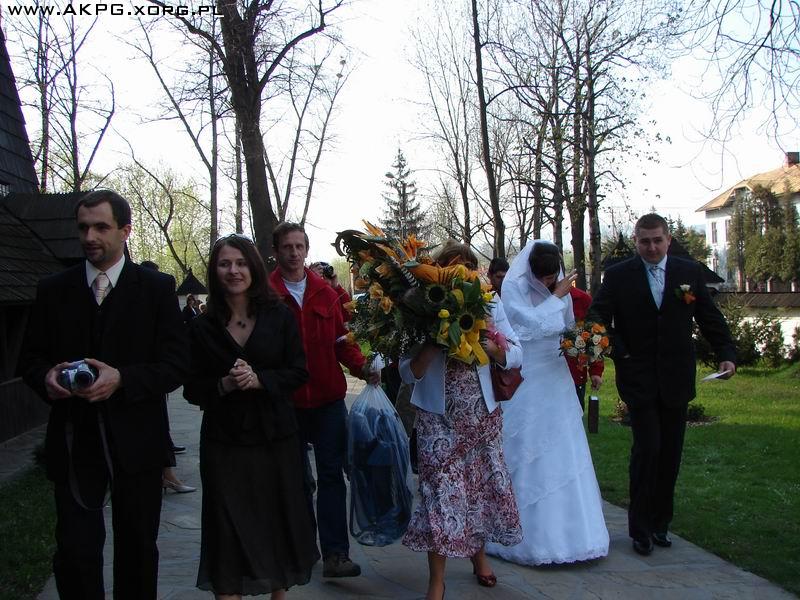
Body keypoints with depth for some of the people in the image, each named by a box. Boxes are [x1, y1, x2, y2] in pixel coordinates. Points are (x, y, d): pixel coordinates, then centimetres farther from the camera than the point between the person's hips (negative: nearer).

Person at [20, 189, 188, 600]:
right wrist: (46, 377, -13)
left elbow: (175, 364, -6)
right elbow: (31, 357, 10)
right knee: (74, 552, -2)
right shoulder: (53, 290, 6)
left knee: (137, 550, 14)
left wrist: (122, 379, -22)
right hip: (72, 441, 1)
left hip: (134, 440, -1)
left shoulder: (157, 288, -1)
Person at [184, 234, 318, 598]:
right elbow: (192, 389, 3)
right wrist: (224, 385, -16)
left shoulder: (279, 317, 1)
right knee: (228, 527, 0)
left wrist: (259, 379, -15)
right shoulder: (203, 327, 1)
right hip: (225, 441, 0)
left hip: (276, 437, 1)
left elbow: (299, 373, 0)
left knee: (278, 520, 9)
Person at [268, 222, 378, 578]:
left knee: (331, 474, -1)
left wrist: (361, 366, -11)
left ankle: (335, 553, 1)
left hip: (328, 398, 2)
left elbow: (340, 339, 5)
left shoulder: (324, 293, 6)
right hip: (286, 400, -1)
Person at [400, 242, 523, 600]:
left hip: (483, 414, 3)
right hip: (439, 417, -2)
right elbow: (408, 372, -10)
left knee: (483, 482, 13)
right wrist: (434, 342, -25)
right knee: (441, 489, -3)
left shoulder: (489, 307, 2)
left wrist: (490, 346, -20)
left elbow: (515, 356, -1)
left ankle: (478, 552, 39)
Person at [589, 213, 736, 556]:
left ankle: (660, 523, 21)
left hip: (676, 378, 3)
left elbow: (710, 318, 7)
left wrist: (727, 354, -5)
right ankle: (641, 528, 7)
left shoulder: (690, 272, 6)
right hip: (638, 378, -3)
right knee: (648, 448, -7)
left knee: (670, 453, 7)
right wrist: (620, 352, -17)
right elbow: (597, 316, -4)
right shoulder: (618, 275, 0)